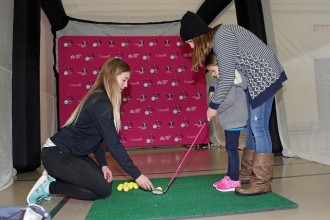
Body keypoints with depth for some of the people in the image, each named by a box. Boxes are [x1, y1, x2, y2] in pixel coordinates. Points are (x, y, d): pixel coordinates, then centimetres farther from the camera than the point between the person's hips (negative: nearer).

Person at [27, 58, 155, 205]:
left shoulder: (99, 98, 8)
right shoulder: (101, 103, -22)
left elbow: (98, 137, 10)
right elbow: (113, 143, -24)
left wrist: (103, 164, 1)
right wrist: (136, 175, -19)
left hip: (70, 153, 10)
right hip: (56, 155, -10)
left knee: (105, 179, 8)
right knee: (104, 189, -11)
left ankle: (56, 176, 13)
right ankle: (49, 186, -2)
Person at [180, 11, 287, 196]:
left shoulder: (222, 37, -19)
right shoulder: (216, 38, 10)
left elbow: (227, 77, -21)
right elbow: (228, 72, 10)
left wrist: (213, 105, -15)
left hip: (264, 75, -10)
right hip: (255, 78, 10)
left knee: (258, 127, -10)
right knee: (251, 126, 10)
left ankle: (262, 182, -3)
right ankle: (247, 173, 19)